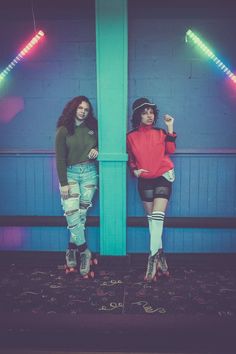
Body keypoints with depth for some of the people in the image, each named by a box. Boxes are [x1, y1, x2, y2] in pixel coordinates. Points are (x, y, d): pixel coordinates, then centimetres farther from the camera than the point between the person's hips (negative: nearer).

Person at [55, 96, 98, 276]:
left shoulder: (92, 127, 6)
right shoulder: (63, 130, -1)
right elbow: (60, 158, -4)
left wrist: (96, 150, -6)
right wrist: (63, 183, -10)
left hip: (89, 173, 2)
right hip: (70, 173, -2)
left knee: (81, 212, 0)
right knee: (72, 212, -14)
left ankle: (73, 249, 12)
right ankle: (84, 251, -3)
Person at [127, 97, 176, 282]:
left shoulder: (160, 133, 5)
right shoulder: (131, 137, 5)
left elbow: (170, 150, -11)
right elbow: (131, 159, 15)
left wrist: (170, 128, -11)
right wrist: (134, 170, -3)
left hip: (163, 177, -1)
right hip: (145, 180, 2)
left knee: (157, 217, -14)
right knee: (151, 218, 6)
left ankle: (153, 258, -12)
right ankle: (161, 256, 17)